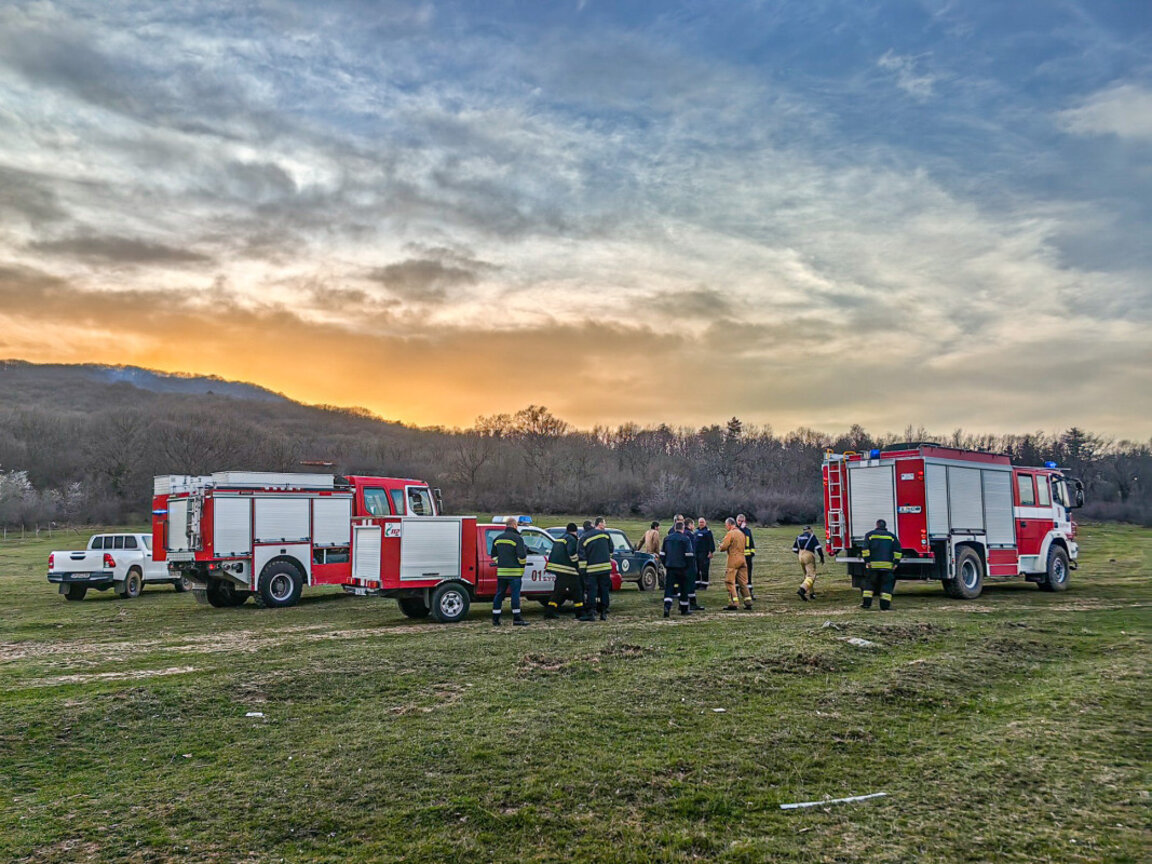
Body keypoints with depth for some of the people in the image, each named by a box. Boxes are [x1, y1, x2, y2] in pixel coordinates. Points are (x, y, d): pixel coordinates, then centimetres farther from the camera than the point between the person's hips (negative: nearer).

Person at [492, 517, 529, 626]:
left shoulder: (498, 538, 12)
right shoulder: (517, 538, -10)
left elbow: (493, 555, 18)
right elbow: (522, 556, -14)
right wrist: (525, 549, 5)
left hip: (501, 572, 6)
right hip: (514, 572, -6)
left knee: (499, 594, 10)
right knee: (515, 594, -2)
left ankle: (495, 619, 12)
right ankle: (516, 619, 0)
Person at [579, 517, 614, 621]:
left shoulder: (584, 538, 0)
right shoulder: (605, 534, 1)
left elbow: (581, 555, -4)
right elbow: (610, 549, 10)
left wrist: (582, 569, -1)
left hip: (591, 570, -1)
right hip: (605, 567, 1)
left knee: (590, 591, 0)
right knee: (604, 590, 9)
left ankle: (588, 613, -5)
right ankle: (604, 613, 10)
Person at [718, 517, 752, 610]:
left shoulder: (730, 533, -11)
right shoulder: (741, 533, 15)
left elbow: (723, 547, -15)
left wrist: (721, 545, 6)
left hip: (733, 559, -7)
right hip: (742, 559, 8)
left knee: (730, 582, -3)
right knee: (743, 582, 12)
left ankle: (733, 603, -9)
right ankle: (748, 602, 12)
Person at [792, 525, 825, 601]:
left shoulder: (799, 537, 18)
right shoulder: (812, 536, 1)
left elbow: (794, 548, 22)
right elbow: (818, 547, -7)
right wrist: (822, 557, 3)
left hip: (800, 556, 7)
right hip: (809, 556, -7)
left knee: (807, 575, 19)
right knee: (811, 575, -12)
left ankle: (810, 593, 20)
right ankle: (802, 589, -33)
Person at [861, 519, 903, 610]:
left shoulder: (870, 534, 8)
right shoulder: (892, 536, 12)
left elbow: (865, 549, -3)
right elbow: (897, 550, 3)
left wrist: (867, 561, -4)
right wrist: (895, 563, 2)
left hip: (873, 564, 0)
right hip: (888, 565, 0)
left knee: (869, 583, 10)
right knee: (886, 585, 5)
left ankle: (866, 603, 6)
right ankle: (884, 606, -1)